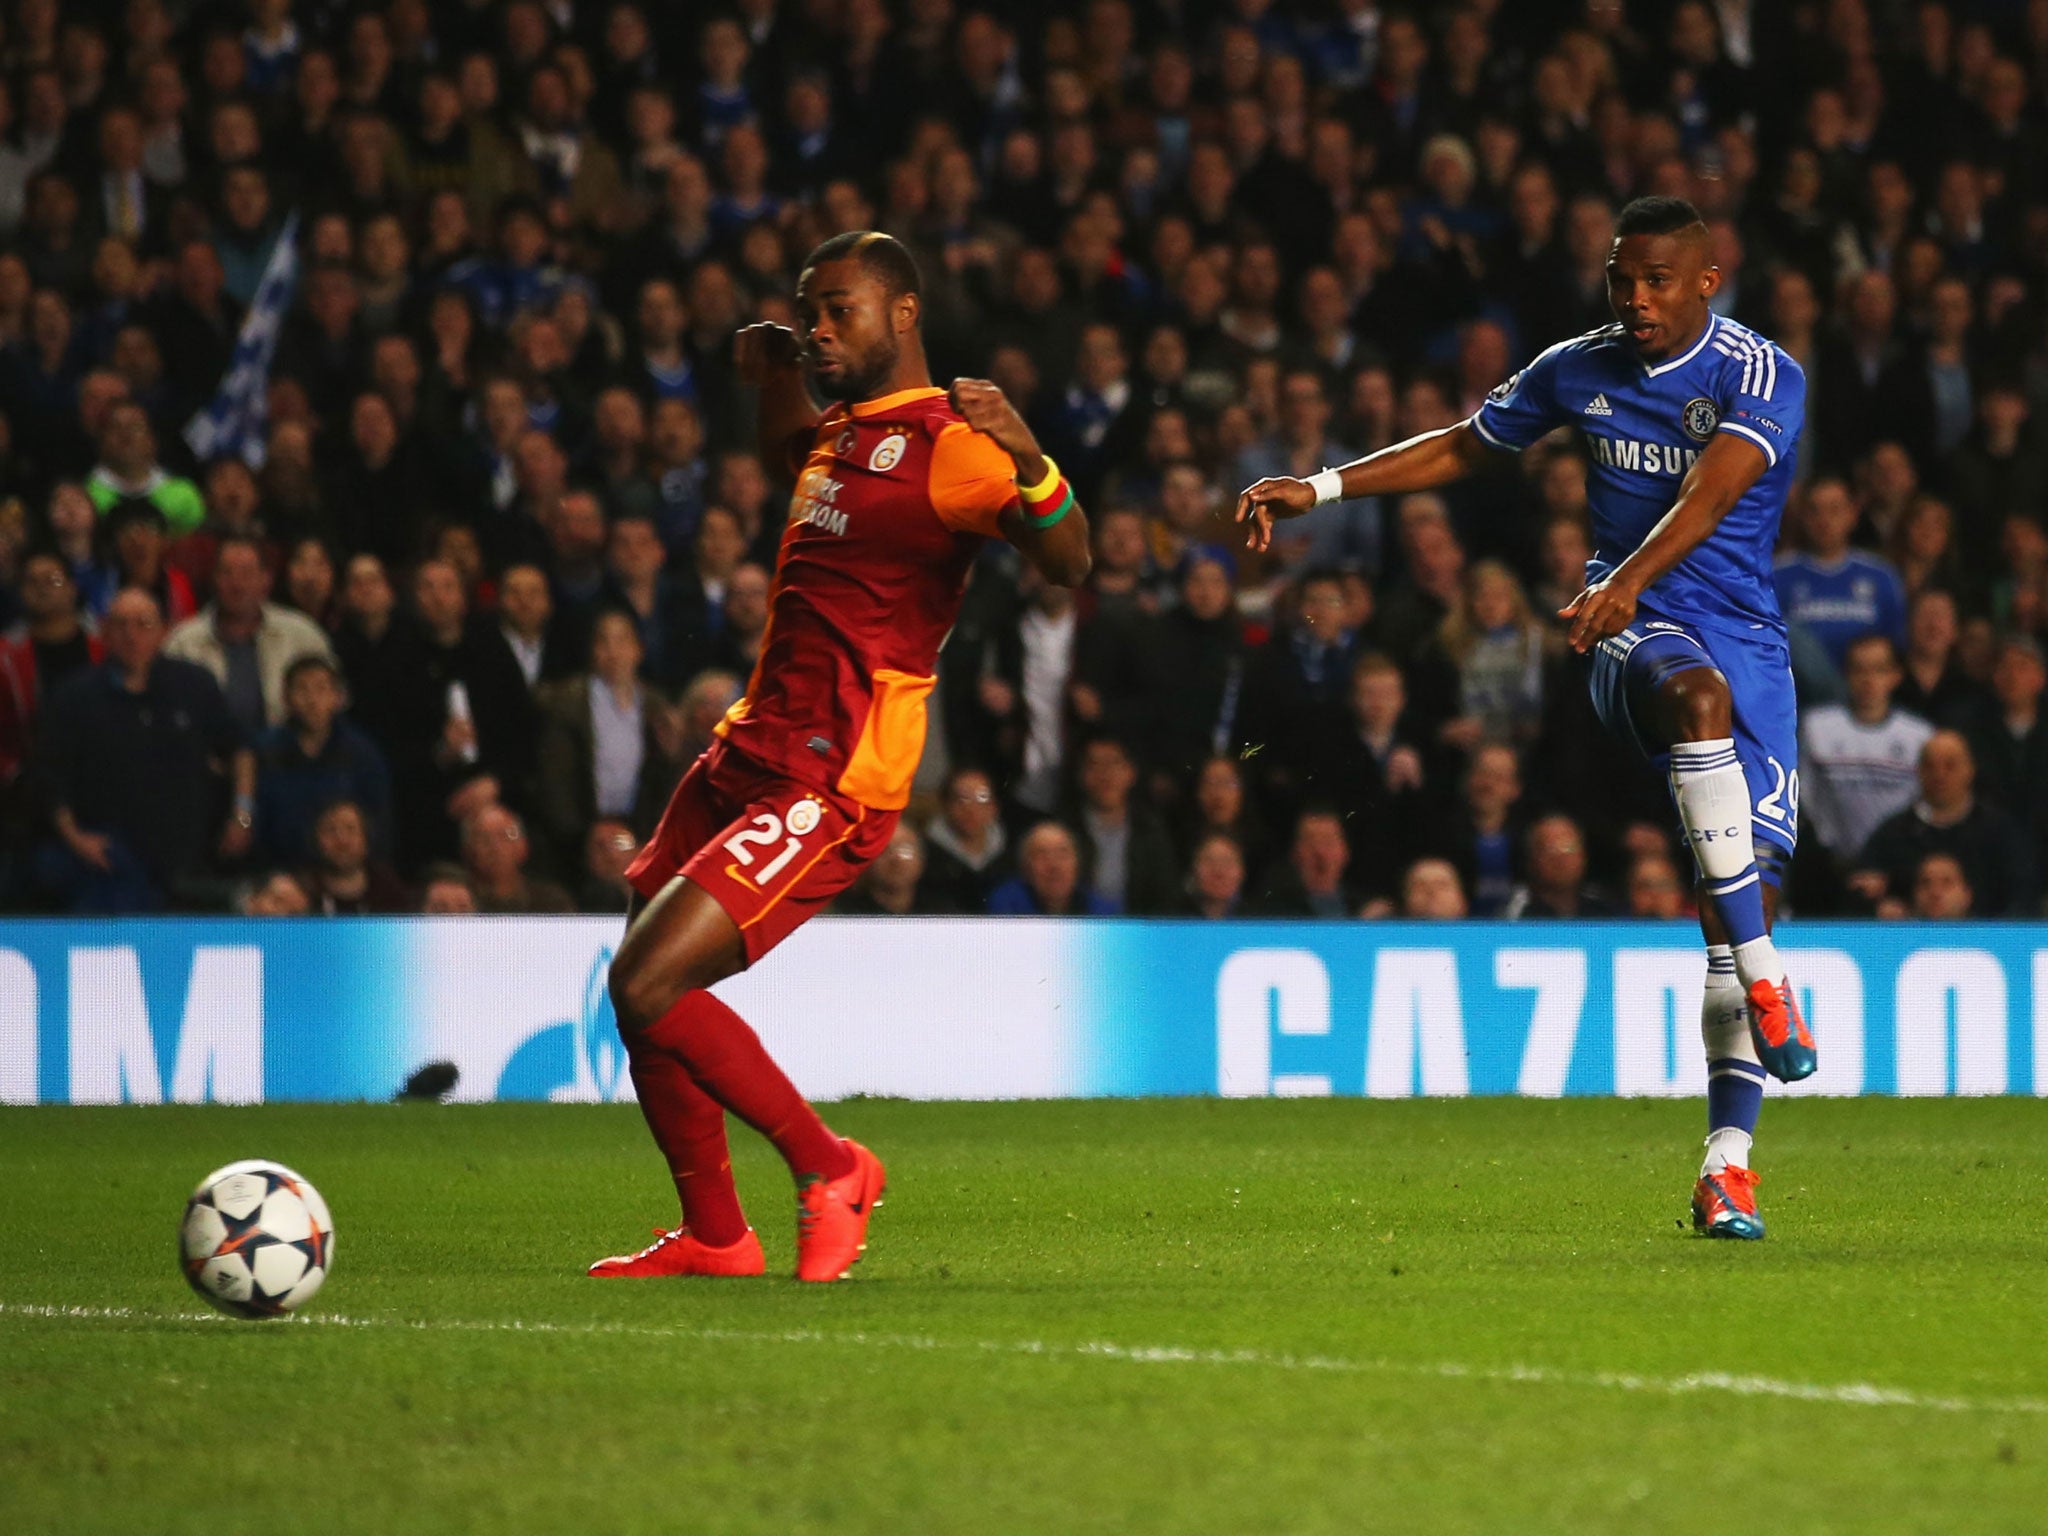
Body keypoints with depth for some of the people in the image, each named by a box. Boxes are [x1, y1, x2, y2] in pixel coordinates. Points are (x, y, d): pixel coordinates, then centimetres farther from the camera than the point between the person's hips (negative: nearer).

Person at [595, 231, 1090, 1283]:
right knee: (640, 990, 9)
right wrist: (775, 375, 25)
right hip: (744, 756, 9)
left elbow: (1067, 564, -27)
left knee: (648, 983, -17)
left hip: (828, 788, -9)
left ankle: (828, 1169, 1)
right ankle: (713, 1236, 23)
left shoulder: (946, 443, -12)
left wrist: (1031, 464, -45)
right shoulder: (841, 434, 17)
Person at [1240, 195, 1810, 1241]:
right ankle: (1762, 980, -39)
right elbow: (1462, 449, 24)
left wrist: (1629, 580, -40)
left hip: (1745, 633, 0)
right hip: (1633, 637, 0)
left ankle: (1727, 1163, -2)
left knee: (1754, 889, -7)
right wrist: (1319, 490, 17)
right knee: (1697, 692, -38)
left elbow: (1711, 492, -23)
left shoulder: (1762, 377, -5)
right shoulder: (1577, 371, 9)